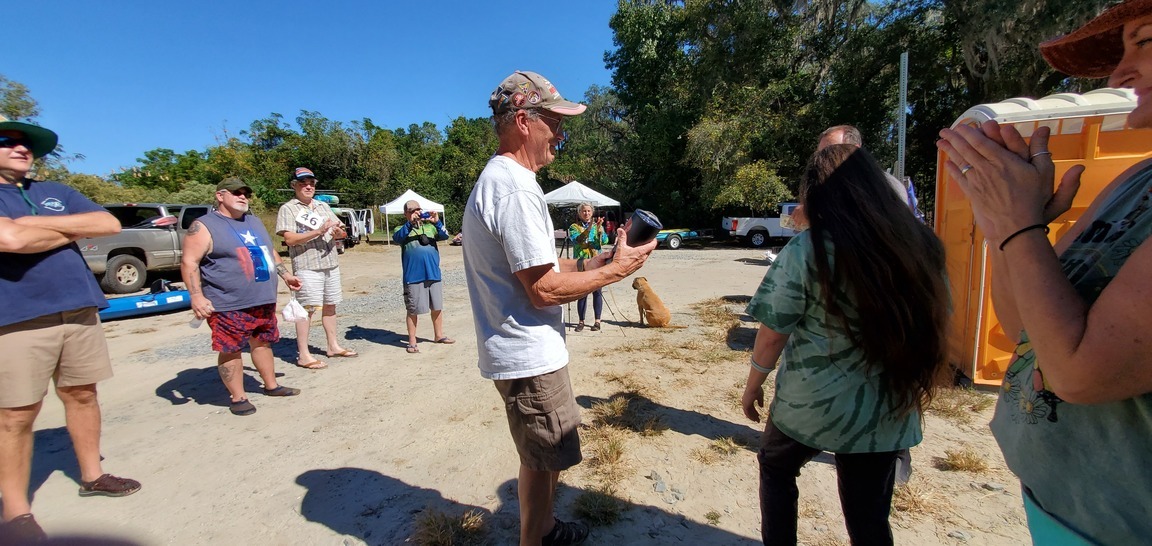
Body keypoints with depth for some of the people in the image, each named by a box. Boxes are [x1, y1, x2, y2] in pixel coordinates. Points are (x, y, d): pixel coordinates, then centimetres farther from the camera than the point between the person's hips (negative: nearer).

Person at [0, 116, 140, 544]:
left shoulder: (57, 193, 14)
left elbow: (110, 224, 1)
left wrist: (39, 221, -7)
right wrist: (74, 230, -4)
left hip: (79, 310, 5)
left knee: (82, 395, 13)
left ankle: (92, 476, 27)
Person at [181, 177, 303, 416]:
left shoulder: (254, 222, 17)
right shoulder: (204, 226, -6)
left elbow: (269, 252, 26)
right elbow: (189, 262, -12)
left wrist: (286, 274, 22)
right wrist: (197, 296, -20)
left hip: (264, 301, 7)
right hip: (229, 305, -7)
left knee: (263, 343, 16)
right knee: (231, 350, 2)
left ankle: (271, 385, 28)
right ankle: (237, 397, 13)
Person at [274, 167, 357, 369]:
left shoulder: (323, 206, 17)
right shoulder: (288, 209, -2)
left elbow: (341, 230, 17)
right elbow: (289, 239, -13)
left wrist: (338, 233, -7)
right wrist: (318, 231, -21)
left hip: (331, 264, 6)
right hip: (307, 267, -6)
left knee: (329, 305, 12)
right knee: (307, 308, -7)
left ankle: (333, 346, 22)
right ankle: (303, 355, -2)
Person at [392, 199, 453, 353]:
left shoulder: (430, 226, 13)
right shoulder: (403, 229, 6)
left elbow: (444, 236, -2)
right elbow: (397, 238, -15)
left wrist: (437, 222, -19)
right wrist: (410, 223, -25)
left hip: (434, 274, 3)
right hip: (413, 277, -3)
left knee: (437, 307, 13)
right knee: (413, 310, 1)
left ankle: (439, 335, 29)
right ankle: (412, 342, 13)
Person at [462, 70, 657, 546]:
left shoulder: (497, 179, 14)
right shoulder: (516, 186, -21)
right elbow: (544, 289, -23)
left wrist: (586, 264, 8)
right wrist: (615, 271, -13)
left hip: (518, 349, 11)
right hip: (529, 354, -11)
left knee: (549, 453, 26)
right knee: (543, 460, 8)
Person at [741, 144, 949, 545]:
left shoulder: (808, 250, -19)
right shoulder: (920, 243, -4)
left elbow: (773, 332, -13)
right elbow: (937, 320, 7)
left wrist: (753, 386, 2)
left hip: (813, 403, -3)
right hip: (888, 411, 4)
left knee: (775, 466, 26)